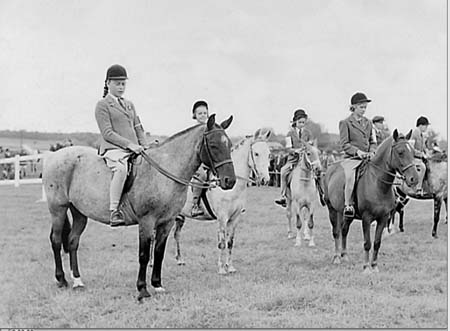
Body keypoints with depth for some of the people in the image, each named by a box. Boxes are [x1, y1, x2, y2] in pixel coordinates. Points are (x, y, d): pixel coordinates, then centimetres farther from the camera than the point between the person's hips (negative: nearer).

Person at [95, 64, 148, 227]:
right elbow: (107, 133, -8)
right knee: (121, 168, -38)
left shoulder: (129, 104, 24)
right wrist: (129, 144, -17)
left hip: (134, 149, 7)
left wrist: (144, 146, 5)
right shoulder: (102, 105, 2)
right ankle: (114, 211, -39)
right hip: (113, 148, -7)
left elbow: (138, 128, 23)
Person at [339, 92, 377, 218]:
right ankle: (348, 205, -26)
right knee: (350, 177, -33)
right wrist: (357, 151, -19)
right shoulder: (345, 123, 1)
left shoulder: (368, 123, 16)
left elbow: (372, 141, 19)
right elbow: (344, 144, -6)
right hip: (351, 159, -5)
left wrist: (372, 152, -2)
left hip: (368, 158, 5)